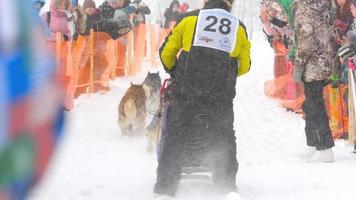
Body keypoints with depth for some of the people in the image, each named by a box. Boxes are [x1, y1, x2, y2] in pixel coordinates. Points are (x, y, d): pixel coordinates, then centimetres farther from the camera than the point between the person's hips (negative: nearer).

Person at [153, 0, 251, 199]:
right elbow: (244, 66, 14)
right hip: (222, 96, 1)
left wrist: (175, 71, 30)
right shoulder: (239, 27, 12)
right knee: (223, 142, 15)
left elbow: (166, 53, 10)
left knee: (175, 140, 6)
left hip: (187, 91, -1)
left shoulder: (189, 19, 7)